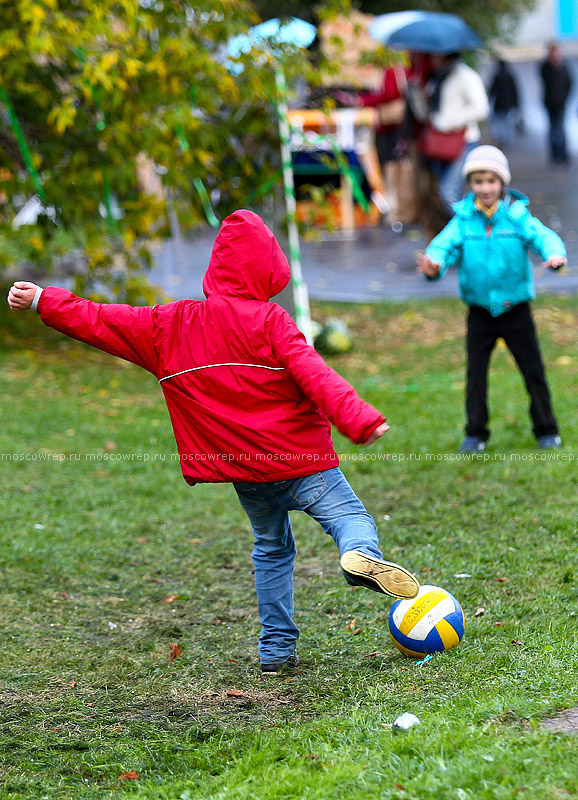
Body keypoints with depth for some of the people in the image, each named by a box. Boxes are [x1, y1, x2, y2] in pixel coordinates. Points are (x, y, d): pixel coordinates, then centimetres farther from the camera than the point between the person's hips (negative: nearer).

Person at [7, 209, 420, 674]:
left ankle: (277, 648, 16)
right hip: (300, 461, -5)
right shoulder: (268, 320, -10)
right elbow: (314, 375, -21)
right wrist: (359, 420, -27)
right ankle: (362, 554, -37)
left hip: (243, 472, 5)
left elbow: (97, 321, 7)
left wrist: (40, 300, 16)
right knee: (350, 514, -2)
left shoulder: (169, 325, 4)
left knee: (271, 549, 21)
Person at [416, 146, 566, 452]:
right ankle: (476, 433, 16)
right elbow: (446, 244, -14)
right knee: (476, 372, 5)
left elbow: (542, 236, -19)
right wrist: (434, 264, -37)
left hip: (515, 308, -1)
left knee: (533, 369, 6)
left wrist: (554, 254, -42)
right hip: (479, 310, 1)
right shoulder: (463, 220, -3)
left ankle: (546, 429, 19)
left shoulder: (518, 216, -8)